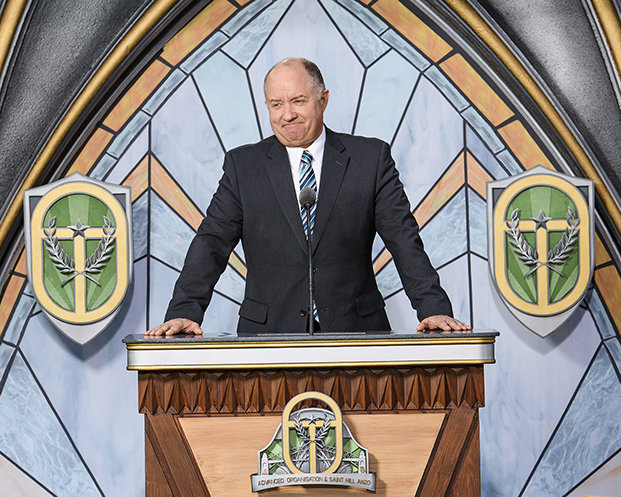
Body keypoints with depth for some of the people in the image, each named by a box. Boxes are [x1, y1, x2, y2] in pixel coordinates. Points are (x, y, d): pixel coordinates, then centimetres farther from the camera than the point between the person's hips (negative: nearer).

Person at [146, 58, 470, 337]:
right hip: (269, 334, 0)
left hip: (355, 333, 0)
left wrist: (434, 310, -9)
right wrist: (184, 313, -11)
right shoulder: (242, 165, 8)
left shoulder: (371, 158, 7)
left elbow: (403, 239, 3)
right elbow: (211, 243, 3)